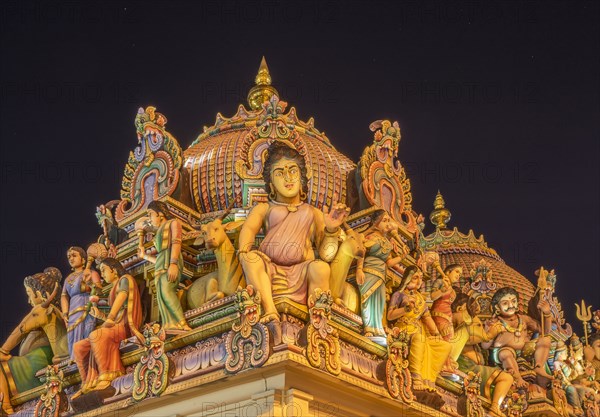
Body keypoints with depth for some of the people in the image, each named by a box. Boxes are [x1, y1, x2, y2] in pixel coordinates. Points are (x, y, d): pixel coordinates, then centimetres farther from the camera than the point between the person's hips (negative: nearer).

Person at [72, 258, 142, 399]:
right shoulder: (114, 289, 27)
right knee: (78, 347, -2)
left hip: (125, 326, -9)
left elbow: (120, 301, -11)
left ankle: (106, 376, -37)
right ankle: (87, 384, -8)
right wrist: (100, 316, 10)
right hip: (116, 326, 9)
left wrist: (108, 322, -13)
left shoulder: (125, 279, 3)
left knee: (95, 335, -36)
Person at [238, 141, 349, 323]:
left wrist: (331, 230, -8)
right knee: (252, 258, -30)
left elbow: (326, 254, 11)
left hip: (301, 273, 0)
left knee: (321, 267, -32)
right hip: (269, 272, 0)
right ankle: (269, 311, -39)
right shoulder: (264, 209, 23)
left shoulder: (313, 213, 23)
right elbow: (249, 227, 0)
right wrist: (244, 251, -22)